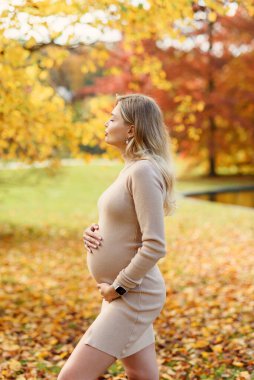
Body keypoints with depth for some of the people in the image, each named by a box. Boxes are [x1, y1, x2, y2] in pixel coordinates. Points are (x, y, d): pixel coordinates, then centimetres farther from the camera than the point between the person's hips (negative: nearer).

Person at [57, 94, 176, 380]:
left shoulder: (144, 170, -19)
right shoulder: (130, 168, 10)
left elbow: (155, 246, -24)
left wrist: (119, 287, -16)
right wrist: (93, 232, 2)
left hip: (134, 296, -10)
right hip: (125, 294, 10)